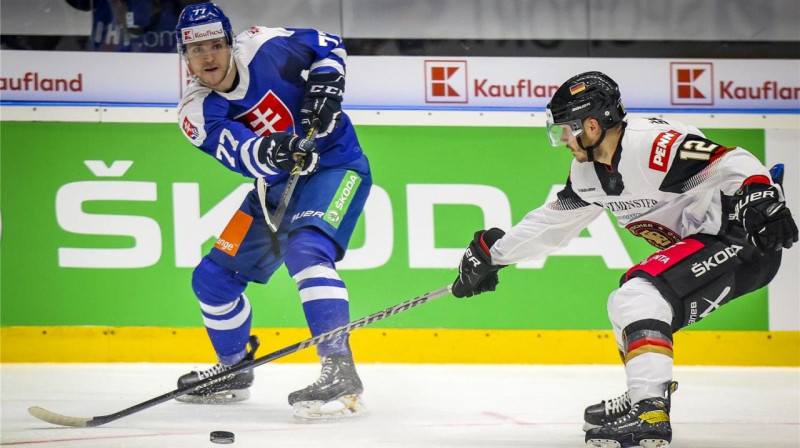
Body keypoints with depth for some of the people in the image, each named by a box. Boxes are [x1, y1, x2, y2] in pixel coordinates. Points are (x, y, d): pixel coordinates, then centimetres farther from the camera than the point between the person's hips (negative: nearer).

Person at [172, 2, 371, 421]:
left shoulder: (263, 47, -17)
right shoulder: (196, 112, -10)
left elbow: (327, 45, 1)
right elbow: (238, 152, -29)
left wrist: (325, 84, -18)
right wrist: (268, 152, -51)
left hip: (335, 166, -6)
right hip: (279, 185, 6)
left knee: (305, 250, -32)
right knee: (213, 276, 7)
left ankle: (341, 374, -41)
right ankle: (233, 371, 32)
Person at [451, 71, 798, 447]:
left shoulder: (654, 145, -24)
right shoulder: (588, 169, 7)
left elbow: (731, 163, -30)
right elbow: (555, 219, 21)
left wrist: (761, 199, -47)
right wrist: (493, 253, 23)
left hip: (745, 240, -11)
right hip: (698, 242, 11)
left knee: (639, 297, -23)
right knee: (626, 306, 19)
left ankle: (649, 416, -29)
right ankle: (647, 395, 30)